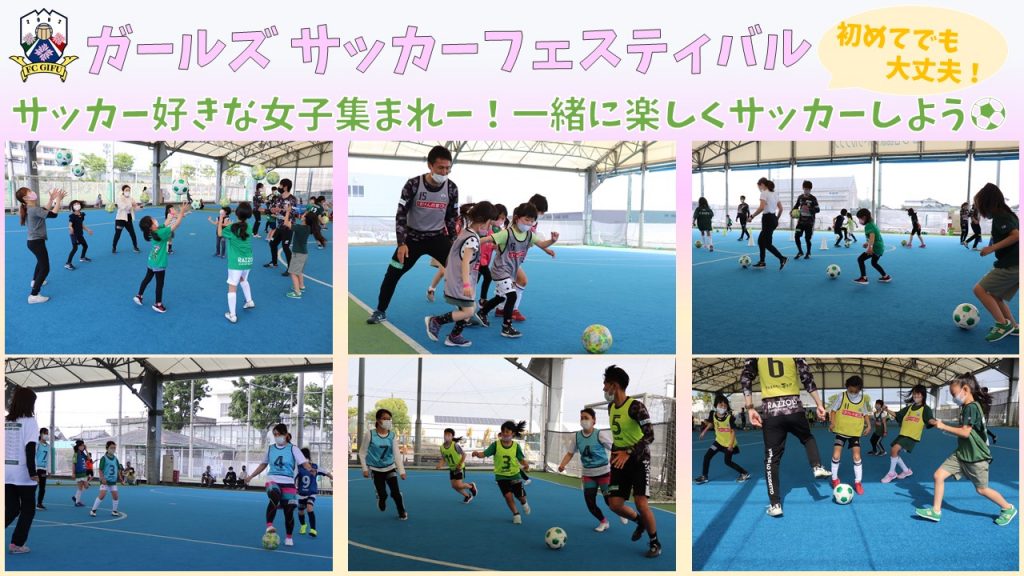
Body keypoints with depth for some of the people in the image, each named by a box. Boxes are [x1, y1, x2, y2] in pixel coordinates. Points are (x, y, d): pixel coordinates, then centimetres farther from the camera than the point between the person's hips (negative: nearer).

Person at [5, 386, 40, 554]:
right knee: (28, 509, 10)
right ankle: (17, 544, 8)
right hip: (23, 473, -5)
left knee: (11, 509, 12)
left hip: (6, 473, 5)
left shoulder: (5, 421, 7)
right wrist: (32, 472, -16)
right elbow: (30, 448, -16)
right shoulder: (29, 421, -10)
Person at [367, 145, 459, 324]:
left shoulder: (451, 189, -10)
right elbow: (401, 215, -13)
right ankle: (380, 312, 20)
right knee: (392, 275, 1)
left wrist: (453, 244, 3)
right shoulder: (413, 185, -19)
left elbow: (452, 218, 4)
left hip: (437, 237, 1)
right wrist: (402, 243, -18)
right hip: (413, 237, -1)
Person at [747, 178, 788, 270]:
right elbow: (781, 208, 14)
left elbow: (761, 208, -24)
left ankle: (782, 259, -12)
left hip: (767, 219, -9)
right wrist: (777, 219, 25)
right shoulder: (775, 193, 14)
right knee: (761, 240, 16)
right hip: (773, 219, 9)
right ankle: (762, 262, 16)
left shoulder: (764, 193, -11)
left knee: (767, 244, -4)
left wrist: (752, 216, -16)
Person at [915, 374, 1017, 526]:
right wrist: (942, 425, 11)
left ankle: (1008, 509, 27)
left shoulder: (972, 407, -21)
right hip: (961, 454, 9)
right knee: (939, 475, -1)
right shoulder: (966, 407, 7)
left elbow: (965, 432, -26)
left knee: (981, 489, 5)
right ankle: (936, 511, 5)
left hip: (976, 457, -9)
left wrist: (944, 426, -20)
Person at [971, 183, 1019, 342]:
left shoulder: (999, 217, -13)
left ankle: (1003, 324, -9)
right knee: (995, 297, 17)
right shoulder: (1006, 214, 15)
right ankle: (1013, 327, 16)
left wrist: (993, 248, -22)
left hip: (1010, 266, -10)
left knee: (980, 290, -8)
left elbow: (1016, 235, -25)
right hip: (1015, 265, 10)